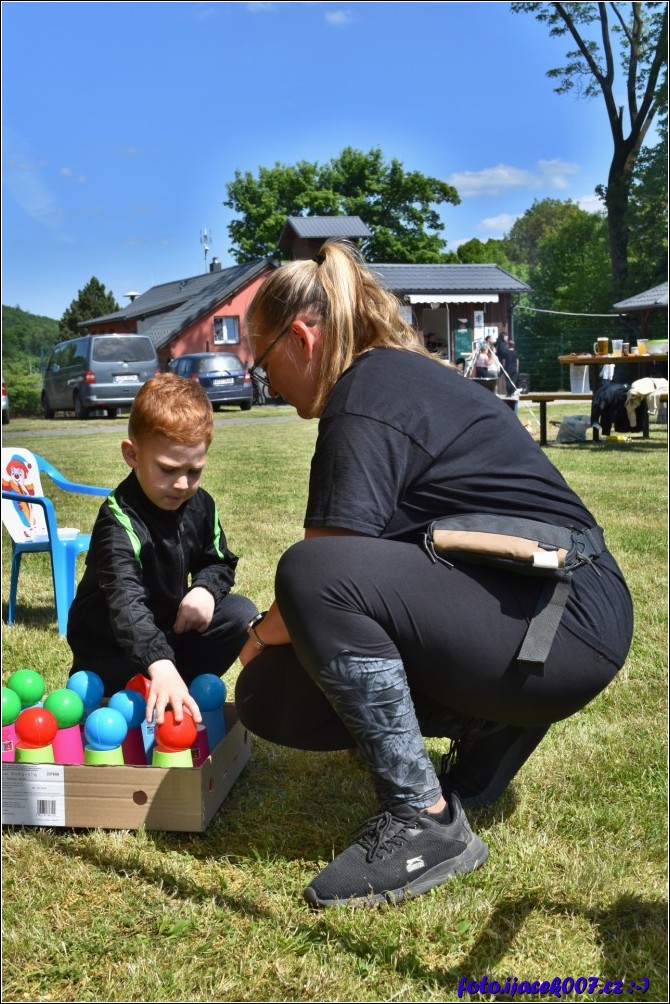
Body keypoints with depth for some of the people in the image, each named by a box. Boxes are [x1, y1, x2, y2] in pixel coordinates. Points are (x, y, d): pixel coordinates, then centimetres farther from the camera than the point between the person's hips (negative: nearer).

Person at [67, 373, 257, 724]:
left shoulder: (200, 505, -8)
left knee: (240, 614, -11)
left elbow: (219, 561, 7)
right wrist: (160, 664, -62)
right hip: (111, 649, -6)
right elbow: (125, 601, -46)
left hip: (169, 626, 6)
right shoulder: (120, 520, -31)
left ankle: (177, 692, -4)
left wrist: (206, 589, -19)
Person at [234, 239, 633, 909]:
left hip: (564, 626, -10)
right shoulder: (400, 375, 15)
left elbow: (322, 577, -19)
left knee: (315, 577, -31)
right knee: (270, 698, 1)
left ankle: (425, 824, -17)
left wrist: (261, 635, 1)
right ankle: (492, 723, 10)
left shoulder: (367, 397, -15)